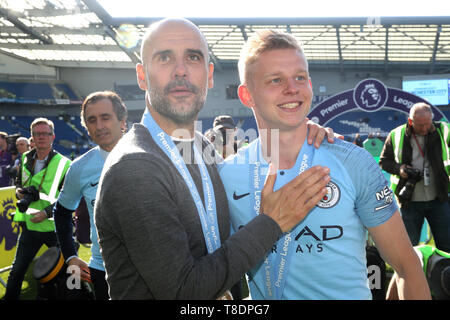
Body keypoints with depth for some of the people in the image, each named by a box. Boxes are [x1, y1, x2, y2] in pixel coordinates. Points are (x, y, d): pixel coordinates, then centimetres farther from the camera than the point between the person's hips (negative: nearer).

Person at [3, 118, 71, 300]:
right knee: (17, 271, 13)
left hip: (54, 226, -4)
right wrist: (18, 190, 2)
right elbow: (19, 180, 25)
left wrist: (47, 212, -22)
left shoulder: (64, 164, -10)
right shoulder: (26, 159, 7)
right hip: (30, 225, 5)